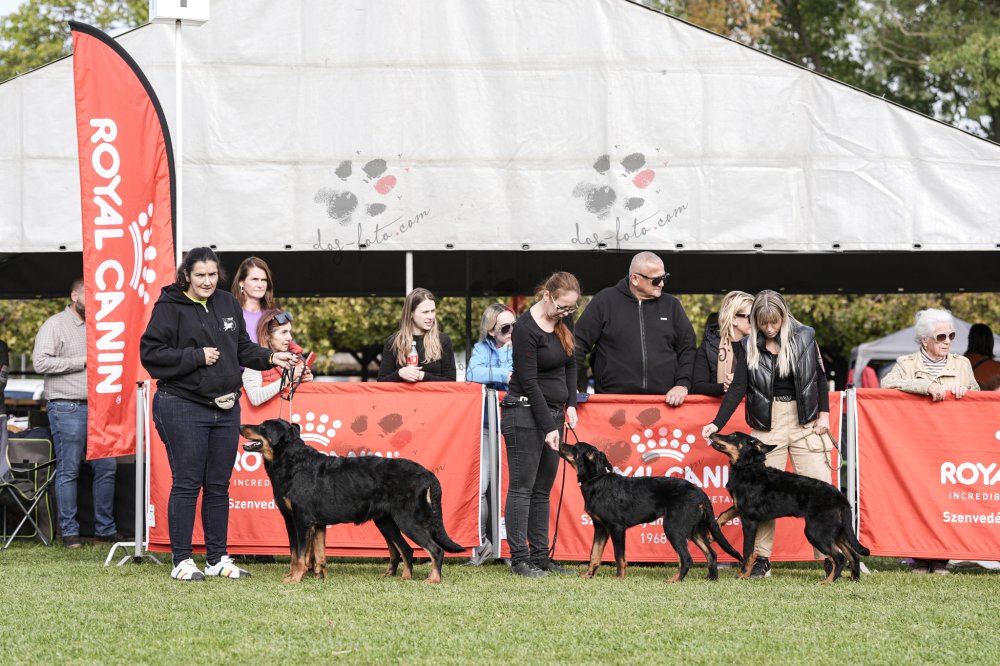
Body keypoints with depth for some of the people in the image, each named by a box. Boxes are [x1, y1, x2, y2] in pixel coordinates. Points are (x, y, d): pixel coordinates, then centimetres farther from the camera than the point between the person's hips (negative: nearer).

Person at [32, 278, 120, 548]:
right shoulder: (55, 325, -3)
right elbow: (41, 362, -15)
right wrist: (82, 362, -13)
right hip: (67, 407, -7)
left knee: (106, 467, 5)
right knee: (68, 471, -3)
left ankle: (105, 528, 13)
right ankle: (69, 531, 2)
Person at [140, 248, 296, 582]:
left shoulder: (228, 304, 11)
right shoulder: (170, 307, -8)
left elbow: (242, 348, 19)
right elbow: (151, 353, -12)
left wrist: (270, 357, 2)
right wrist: (197, 357, -16)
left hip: (226, 407, 6)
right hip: (182, 407, -6)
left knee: (219, 485, 10)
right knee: (186, 484, -3)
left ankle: (218, 558, 18)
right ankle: (181, 561, 3)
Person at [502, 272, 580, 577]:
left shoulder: (564, 321, 5)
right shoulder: (526, 328, -17)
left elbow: (570, 364, 17)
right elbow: (529, 381, -18)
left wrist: (571, 404, 5)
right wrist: (548, 426, -18)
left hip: (551, 412, 8)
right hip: (525, 412, -8)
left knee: (543, 489, 8)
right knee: (522, 487, -5)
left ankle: (540, 556, 11)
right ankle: (519, 558, -4)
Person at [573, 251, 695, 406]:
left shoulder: (671, 305, 13)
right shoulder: (605, 301, 4)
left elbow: (687, 348, 13)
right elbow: (580, 342, 3)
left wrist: (682, 384, -2)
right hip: (612, 398, -2)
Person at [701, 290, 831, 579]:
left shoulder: (805, 337, 1)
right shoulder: (747, 346, 0)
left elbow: (819, 376, 9)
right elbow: (738, 388, -3)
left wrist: (824, 413, 2)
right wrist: (717, 424, -13)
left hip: (805, 422, 0)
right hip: (767, 424, 0)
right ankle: (762, 559, 4)